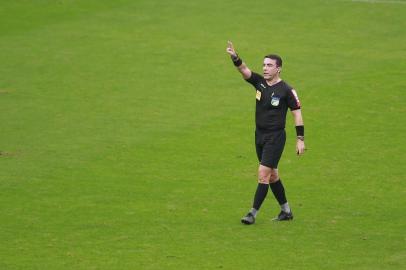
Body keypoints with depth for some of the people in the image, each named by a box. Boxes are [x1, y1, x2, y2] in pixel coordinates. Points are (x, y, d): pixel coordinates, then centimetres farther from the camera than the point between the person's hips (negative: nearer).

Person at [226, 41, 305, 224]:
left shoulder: (285, 90, -11)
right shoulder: (260, 82, 3)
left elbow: (297, 113, -7)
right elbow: (244, 70, -12)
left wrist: (300, 139, -9)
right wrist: (235, 58, -33)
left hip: (275, 137, -7)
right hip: (260, 135, 7)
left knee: (263, 173, -11)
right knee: (272, 175, 14)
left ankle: (253, 214, -8)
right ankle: (286, 211, 26)